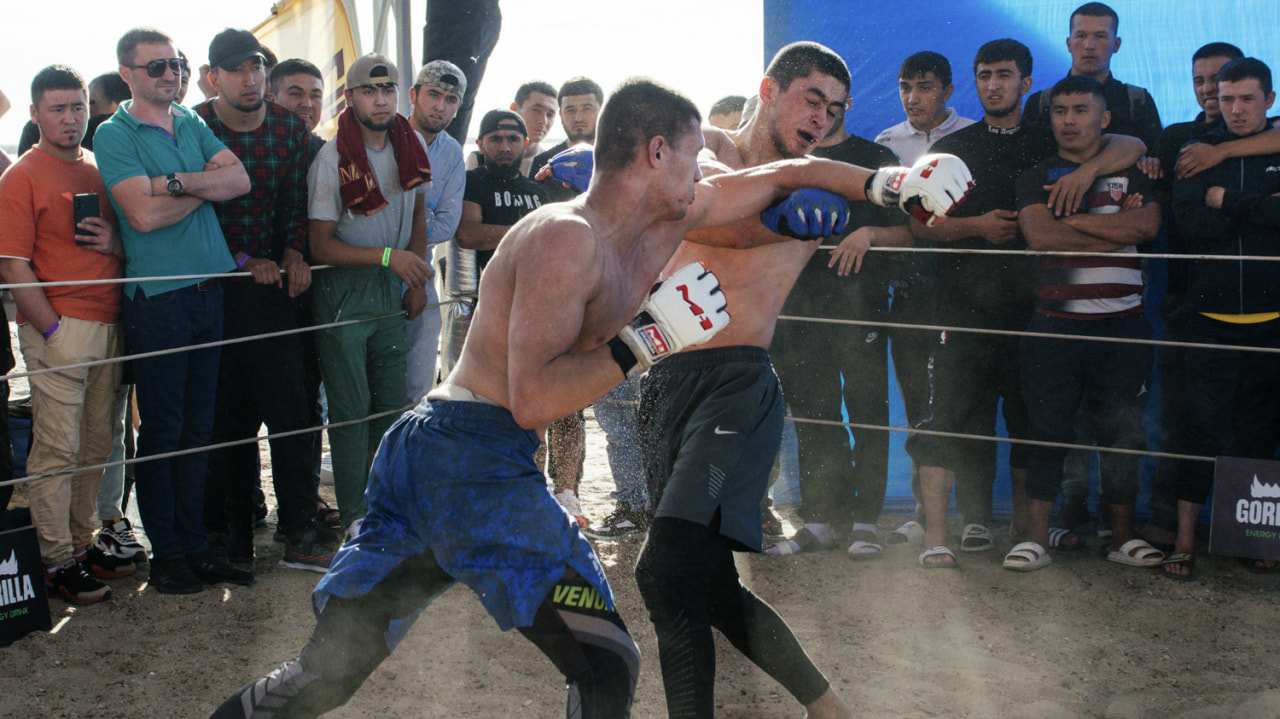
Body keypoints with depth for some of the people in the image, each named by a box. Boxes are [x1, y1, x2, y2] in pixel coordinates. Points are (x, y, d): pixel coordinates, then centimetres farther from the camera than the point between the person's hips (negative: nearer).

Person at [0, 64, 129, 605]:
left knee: (95, 444, 11)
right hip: (57, 329, -6)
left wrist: (115, 242, -2)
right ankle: (57, 561, 4)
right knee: (57, 448, -3)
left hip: (108, 326, 6)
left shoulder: (101, 169, 14)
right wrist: (51, 328, -13)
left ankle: (83, 542, 22)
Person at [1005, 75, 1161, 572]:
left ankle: (1123, 536, 16)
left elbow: (1147, 224, -9)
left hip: (1122, 325, 1)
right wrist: (1117, 228, -6)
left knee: (1122, 433, 5)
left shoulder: (1131, 173, 12)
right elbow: (1039, 234, -9)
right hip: (1055, 324, -1)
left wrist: (1072, 218, -8)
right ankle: (1036, 537, 6)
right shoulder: (1035, 178, 10)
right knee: (1047, 430, -1)